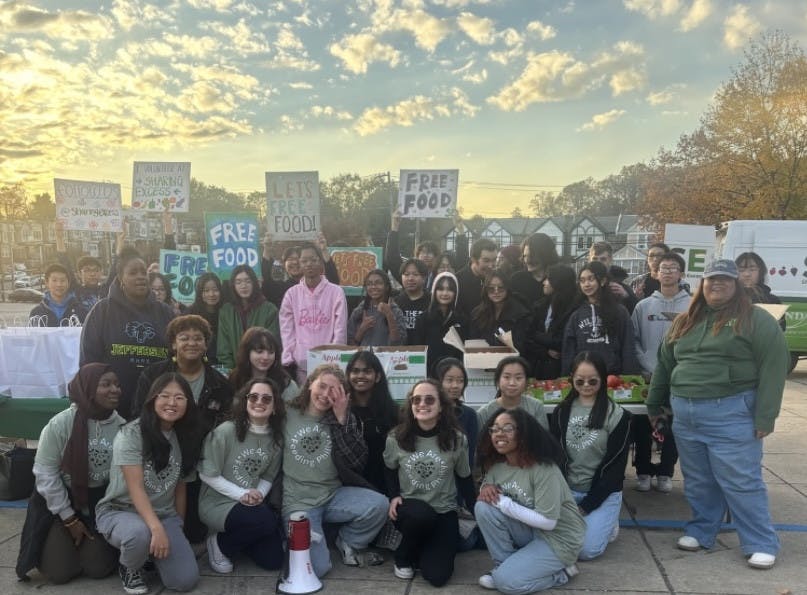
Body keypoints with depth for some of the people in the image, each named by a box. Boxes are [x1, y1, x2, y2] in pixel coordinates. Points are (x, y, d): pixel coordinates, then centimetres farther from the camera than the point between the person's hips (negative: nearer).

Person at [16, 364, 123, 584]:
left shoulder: (121, 426, -11)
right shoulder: (60, 424, -20)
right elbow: (45, 473, -14)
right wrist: (69, 518, -11)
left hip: (99, 503, 2)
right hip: (60, 499, -2)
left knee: (99, 569, -3)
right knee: (59, 571, -6)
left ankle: (96, 541, 30)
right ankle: (54, 542, 27)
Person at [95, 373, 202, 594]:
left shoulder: (185, 438, 3)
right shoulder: (131, 434, -14)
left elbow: (180, 487, 9)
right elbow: (135, 488, -22)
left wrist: (178, 527, 7)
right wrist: (156, 528, -33)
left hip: (165, 516, 5)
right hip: (119, 511, -4)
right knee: (141, 533, -40)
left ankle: (150, 551, 17)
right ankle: (129, 569, -4)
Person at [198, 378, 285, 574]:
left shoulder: (276, 438, 2)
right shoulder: (225, 431, -15)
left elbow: (268, 476, 9)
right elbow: (207, 474, -12)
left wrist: (259, 495, -13)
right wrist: (241, 494, -18)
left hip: (254, 504, 6)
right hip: (217, 503, -6)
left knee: (273, 561, -4)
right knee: (266, 521, -32)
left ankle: (234, 537, 22)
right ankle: (219, 543, -3)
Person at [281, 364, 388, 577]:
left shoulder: (344, 419, 4)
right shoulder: (287, 415, -3)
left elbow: (358, 462, -9)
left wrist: (342, 419, -16)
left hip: (334, 495, 3)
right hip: (298, 502, -3)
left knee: (379, 504, -24)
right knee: (316, 567, -19)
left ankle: (348, 544, 5)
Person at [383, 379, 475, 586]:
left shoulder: (457, 439, -10)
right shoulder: (396, 438, -8)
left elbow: (465, 478, 3)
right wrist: (394, 496, -6)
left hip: (444, 511, 0)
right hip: (410, 507, 0)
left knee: (437, 576, -16)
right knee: (422, 514, -38)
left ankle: (424, 550, 22)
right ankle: (403, 558, -4)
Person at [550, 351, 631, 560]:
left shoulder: (617, 416, -8)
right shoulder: (561, 412, 3)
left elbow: (615, 466, -9)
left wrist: (586, 507, -12)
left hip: (603, 494, -3)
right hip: (567, 490, 3)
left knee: (586, 549, -19)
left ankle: (607, 524, 14)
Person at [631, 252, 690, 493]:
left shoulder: (693, 306, -2)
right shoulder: (643, 306, 3)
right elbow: (634, 340, 1)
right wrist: (649, 367, -8)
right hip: (647, 376, 1)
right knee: (642, 426, 6)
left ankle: (665, 472, 22)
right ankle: (643, 471, 20)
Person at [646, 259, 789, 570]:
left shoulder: (756, 320, -4)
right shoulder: (684, 322, 13)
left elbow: (774, 367, -10)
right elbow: (665, 365, 19)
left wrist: (764, 416, -14)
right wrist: (655, 404, 20)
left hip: (730, 414, -5)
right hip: (684, 413, 5)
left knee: (741, 482, -2)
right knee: (697, 481, 13)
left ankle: (762, 544, 11)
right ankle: (701, 531, 27)